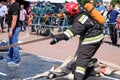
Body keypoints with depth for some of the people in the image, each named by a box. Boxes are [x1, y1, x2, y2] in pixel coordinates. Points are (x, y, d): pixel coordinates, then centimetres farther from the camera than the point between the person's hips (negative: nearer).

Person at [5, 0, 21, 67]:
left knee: (14, 45, -2)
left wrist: (11, 30, -24)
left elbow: (14, 19, -24)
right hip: (11, 27, 10)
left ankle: (16, 61, 8)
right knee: (11, 44, 19)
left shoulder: (15, 6, -20)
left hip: (14, 28, -10)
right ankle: (9, 58, 31)